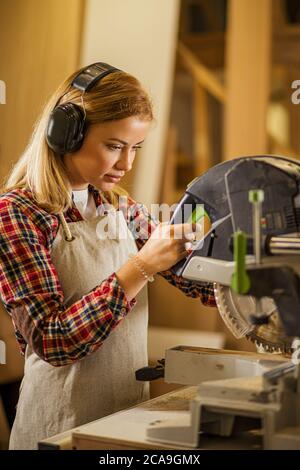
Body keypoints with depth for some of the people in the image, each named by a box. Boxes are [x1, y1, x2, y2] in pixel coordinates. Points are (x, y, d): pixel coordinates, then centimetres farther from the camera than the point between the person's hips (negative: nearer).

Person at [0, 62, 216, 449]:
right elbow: (52, 342, -22)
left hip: (132, 413, 6)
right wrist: (143, 266, -27)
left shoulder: (120, 208, 4)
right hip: (63, 427, -6)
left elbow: (198, 278, 4)